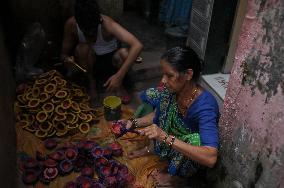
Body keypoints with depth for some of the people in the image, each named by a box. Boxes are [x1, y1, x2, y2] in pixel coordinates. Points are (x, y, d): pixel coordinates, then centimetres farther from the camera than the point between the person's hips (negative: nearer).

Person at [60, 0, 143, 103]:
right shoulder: (71, 24, -23)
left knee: (124, 53, -33)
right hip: (90, 62, 2)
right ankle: (91, 82, -5)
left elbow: (137, 45, -44)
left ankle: (118, 84, -5)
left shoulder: (107, 23, -32)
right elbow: (64, 54, -10)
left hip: (110, 59, -1)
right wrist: (66, 59, -36)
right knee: (83, 48, -31)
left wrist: (119, 76, -51)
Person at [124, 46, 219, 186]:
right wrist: (133, 123, -18)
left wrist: (166, 138, -50)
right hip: (175, 137, 6)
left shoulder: (205, 106, -37)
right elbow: (157, 114, -2)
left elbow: (210, 158, -46)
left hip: (193, 154, -5)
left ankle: (173, 174, -7)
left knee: (194, 139, -39)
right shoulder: (174, 90, -19)